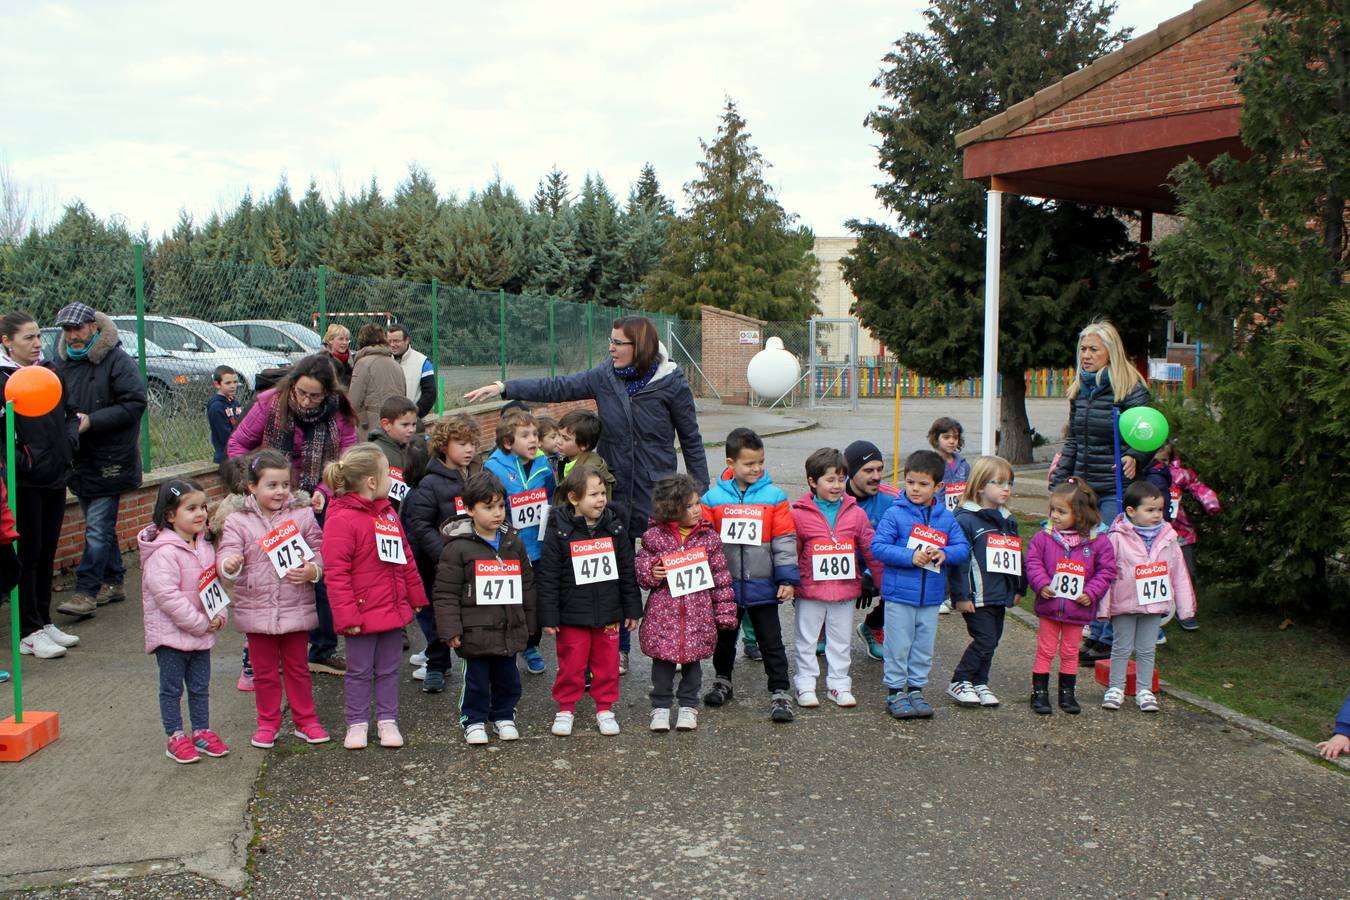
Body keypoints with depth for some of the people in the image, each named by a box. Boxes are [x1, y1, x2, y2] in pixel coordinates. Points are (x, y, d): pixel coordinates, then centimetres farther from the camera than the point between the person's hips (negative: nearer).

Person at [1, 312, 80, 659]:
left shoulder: (50, 371, 10)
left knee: (47, 553, 14)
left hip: (55, 478, 6)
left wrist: (70, 441, 4)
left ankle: (45, 622, 24)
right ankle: (29, 633, 9)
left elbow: (70, 414, 19)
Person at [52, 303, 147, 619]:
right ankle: (113, 583, 26)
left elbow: (135, 404, -16)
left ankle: (86, 592, -4)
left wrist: (91, 421, -20)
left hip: (109, 460, -7)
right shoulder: (63, 361, 8)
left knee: (98, 529, -7)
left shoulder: (116, 360, -11)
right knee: (100, 525, 15)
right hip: (80, 459, 7)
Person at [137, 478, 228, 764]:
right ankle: (176, 737, 15)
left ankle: (202, 731, 27)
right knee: (172, 688, 6)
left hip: (202, 632, 7)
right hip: (170, 632, -7)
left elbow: (215, 584, 13)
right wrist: (201, 623, -20)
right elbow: (167, 595, -25)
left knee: (200, 686, 15)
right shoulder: (163, 552, -20)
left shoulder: (205, 546, 6)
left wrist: (219, 616, -3)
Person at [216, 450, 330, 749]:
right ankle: (268, 722, 28)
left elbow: (318, 551, 3)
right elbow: (228, 552, -12)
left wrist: (312, 570, -18)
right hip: (255, 609, 0)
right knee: (264, 671, 13)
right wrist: (229, 565, -36)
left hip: (296, 608, 0)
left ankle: (305, 720, 26)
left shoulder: (302, 515, -1)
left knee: (297, 668, 14)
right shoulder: (237, 520, -4)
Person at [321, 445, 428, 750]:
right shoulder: (341, 519, -17)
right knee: (359, 671, 8)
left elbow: (405, 559, 16)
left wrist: (416, 597, 17)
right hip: (363, 612, -7)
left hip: (393, 608, 7)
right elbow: (336, 573, -18)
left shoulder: (387, 513, 9)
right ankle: (357, 724, 22)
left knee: (389, 669, 15)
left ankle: (387, 720, 26)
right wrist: (346, 616, -19)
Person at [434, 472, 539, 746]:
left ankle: (503, 716, 32)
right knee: (476, 679, 6)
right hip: (475, 631, -4)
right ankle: (474, 721, 23)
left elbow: (527, 586, 13)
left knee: (508, 678, 15)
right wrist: (451, 629, -13)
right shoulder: (458, 547, -10)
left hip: (510, 630, 5)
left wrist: (528, 625, 13)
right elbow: (446, 592, -10)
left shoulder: (514, 544, 6)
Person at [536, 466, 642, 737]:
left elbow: (627, 571, 6)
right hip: (572, 615, -3)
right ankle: (565, 708, 25)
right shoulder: (559, 531, -11)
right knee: (571, 664, 7)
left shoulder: (615, 528, 0)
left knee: (607, 663, 11)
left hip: (608, 614, 3)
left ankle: (605, 708, 27)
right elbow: (547, 577, -8)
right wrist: (548, 617, -9)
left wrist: (632, 609, 6)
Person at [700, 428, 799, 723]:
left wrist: (787, 579, -6)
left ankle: (780, 693, 14)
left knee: (771, 641, 5)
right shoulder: (713, 498, -5)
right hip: (725, 586, 2)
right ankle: (722, 681, 39)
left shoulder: (774, 496, -7)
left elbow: (785, 540, -4)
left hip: (763, 586, -2)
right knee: (724, 638, 19)